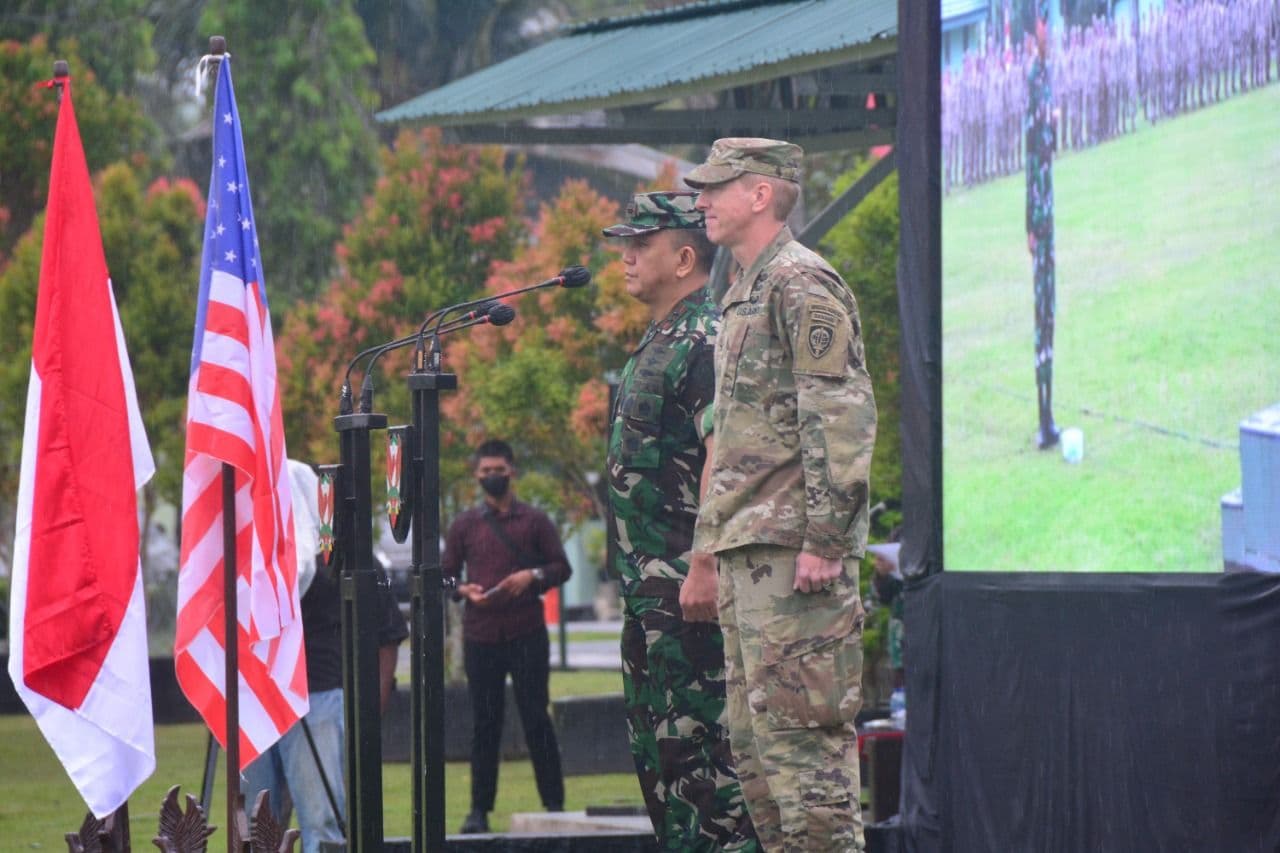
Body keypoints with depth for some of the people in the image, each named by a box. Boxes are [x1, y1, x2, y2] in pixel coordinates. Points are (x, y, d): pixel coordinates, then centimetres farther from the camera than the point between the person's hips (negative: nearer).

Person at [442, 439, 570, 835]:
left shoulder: (534, 521, 8)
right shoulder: (464, 525, 11)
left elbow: (561, 567, 8)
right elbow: (445, 575, 13)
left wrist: (533, 576, -11)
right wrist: (464, 590, -8)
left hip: (526, 633, -1)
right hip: (480, 635, 1)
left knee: (536, 718, -2)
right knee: (484, 723, 1)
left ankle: (554, 803, 1)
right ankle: (479, 809, 3)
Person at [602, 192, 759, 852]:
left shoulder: (705, 340, -14)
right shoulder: (657, 343, 19)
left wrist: (704, 568, -27)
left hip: (686, 582, -11)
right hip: (649, 582, 11)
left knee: (697, 735, -11)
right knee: (654, 742, 13)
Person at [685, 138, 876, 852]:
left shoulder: (803, 284, -10)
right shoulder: (745, 291, 21)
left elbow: (843, 416, -17)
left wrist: (823, 539, -22)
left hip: (793, 547, -10)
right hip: (750, 550, 10)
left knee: (800, 724, -11)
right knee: (754, 733, 10)